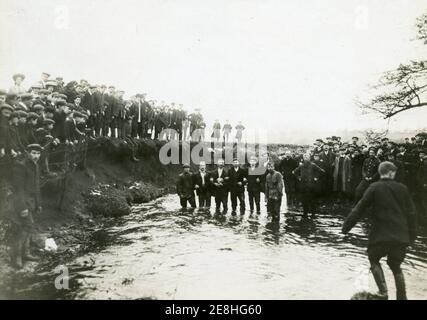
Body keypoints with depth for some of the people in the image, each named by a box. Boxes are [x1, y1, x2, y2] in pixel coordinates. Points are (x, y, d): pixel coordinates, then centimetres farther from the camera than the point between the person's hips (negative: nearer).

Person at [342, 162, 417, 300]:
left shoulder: (374, 188, -5)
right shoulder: (402, 188, 4)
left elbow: (360, 209, -7)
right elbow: (411, 213, 8)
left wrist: (346, 225, -1)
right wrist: (411, 235, 17)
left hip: (381, 236, -3)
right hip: (401, 237, 4)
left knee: (374, 260, 18)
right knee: (395, 266, 21)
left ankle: (383, 291, 3)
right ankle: (402, 297, 20)